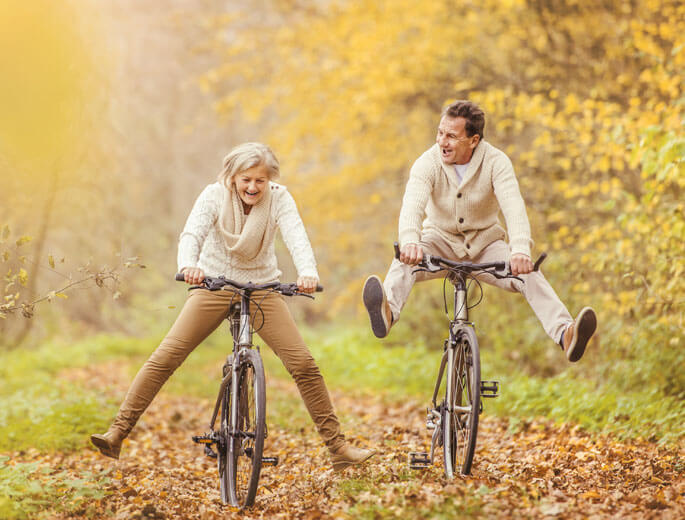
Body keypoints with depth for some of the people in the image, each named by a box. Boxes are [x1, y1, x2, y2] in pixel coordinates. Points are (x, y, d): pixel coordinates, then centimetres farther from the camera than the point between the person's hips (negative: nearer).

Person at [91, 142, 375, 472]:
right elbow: (192, 233, -30)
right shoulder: (215, 196, -15)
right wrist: (188, 266, -53)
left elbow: (297, 238, -28)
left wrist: (308, 272, -50)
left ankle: (338, 448, -3)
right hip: (214, 285, -1)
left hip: (262, 288, 1)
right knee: (163, 359, -12)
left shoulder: (278, 199, -13)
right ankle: (117, 434, -9)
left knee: (303, 364, -10)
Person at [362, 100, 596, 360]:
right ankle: (387, 313, -60)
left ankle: (564, 334, -42)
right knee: (405, 261, -33)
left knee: (529, 274, -27)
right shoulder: (428, 162, -17)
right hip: (441, 239, 0)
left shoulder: (496, 162, -18)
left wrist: (520, 250, -52)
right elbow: (412, 204, -35)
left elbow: (513, 206, -33)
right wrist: (409, 242, -57)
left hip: (485, 243, 0)